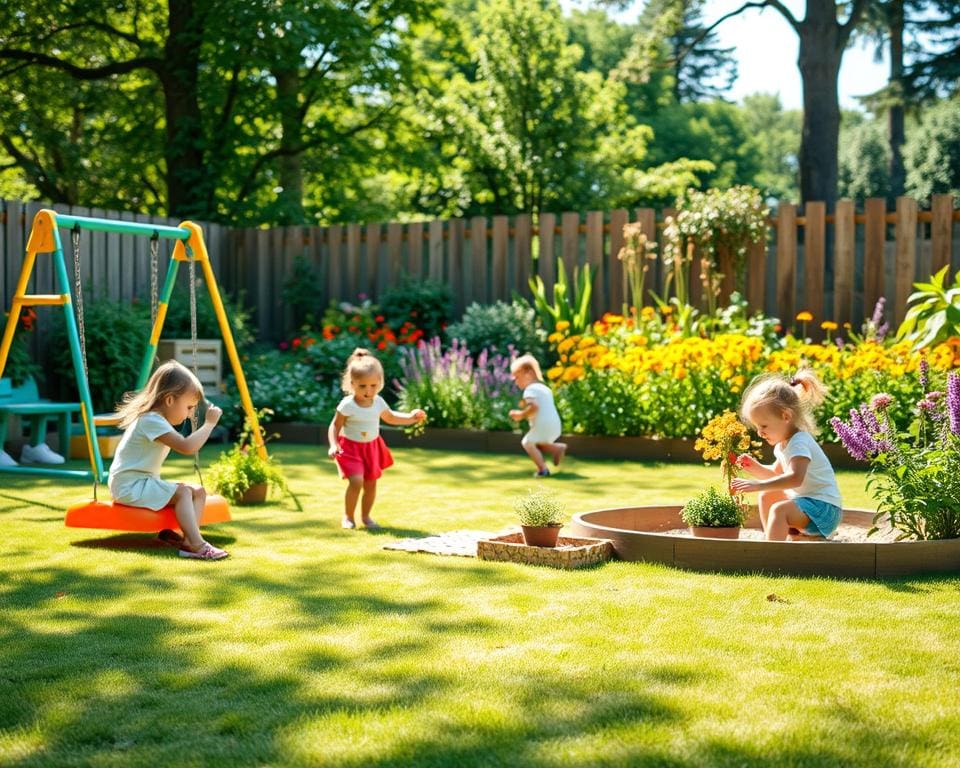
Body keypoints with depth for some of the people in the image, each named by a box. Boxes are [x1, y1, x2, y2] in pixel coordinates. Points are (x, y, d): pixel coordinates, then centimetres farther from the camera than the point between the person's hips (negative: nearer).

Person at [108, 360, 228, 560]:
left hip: (146, 482, 10)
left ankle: (188, 539, -20)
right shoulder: (151, 420, -20)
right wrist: (209, 423, -23)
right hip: (130, 486, -10)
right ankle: (196, 545, -34)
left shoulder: (156, 419, 13)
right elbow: (187, 447, -29)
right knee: (182, 492, -26)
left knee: (198, 492, -2)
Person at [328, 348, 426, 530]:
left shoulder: (378, 402, -5)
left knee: (371, 483, 9)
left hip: (372, 447, 5)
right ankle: (348, 517, 1)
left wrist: (411, 417, 2)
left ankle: (366, 516, 29)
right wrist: (333, 445, -27)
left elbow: (391, 418, 14)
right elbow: (335, 426, -13)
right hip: (350, 447, -5)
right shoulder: (347, 405, -21)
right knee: (356, 481, -18)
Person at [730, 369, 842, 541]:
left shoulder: (799, 442, -21)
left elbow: (795, 478, -36)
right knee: (766, 496, 16)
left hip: (824, 507, -11)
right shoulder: (784, 442, 10)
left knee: (779, 509, -30)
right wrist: (756, 468, 4)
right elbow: (776, 473, 23)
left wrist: (758, 485, -39)